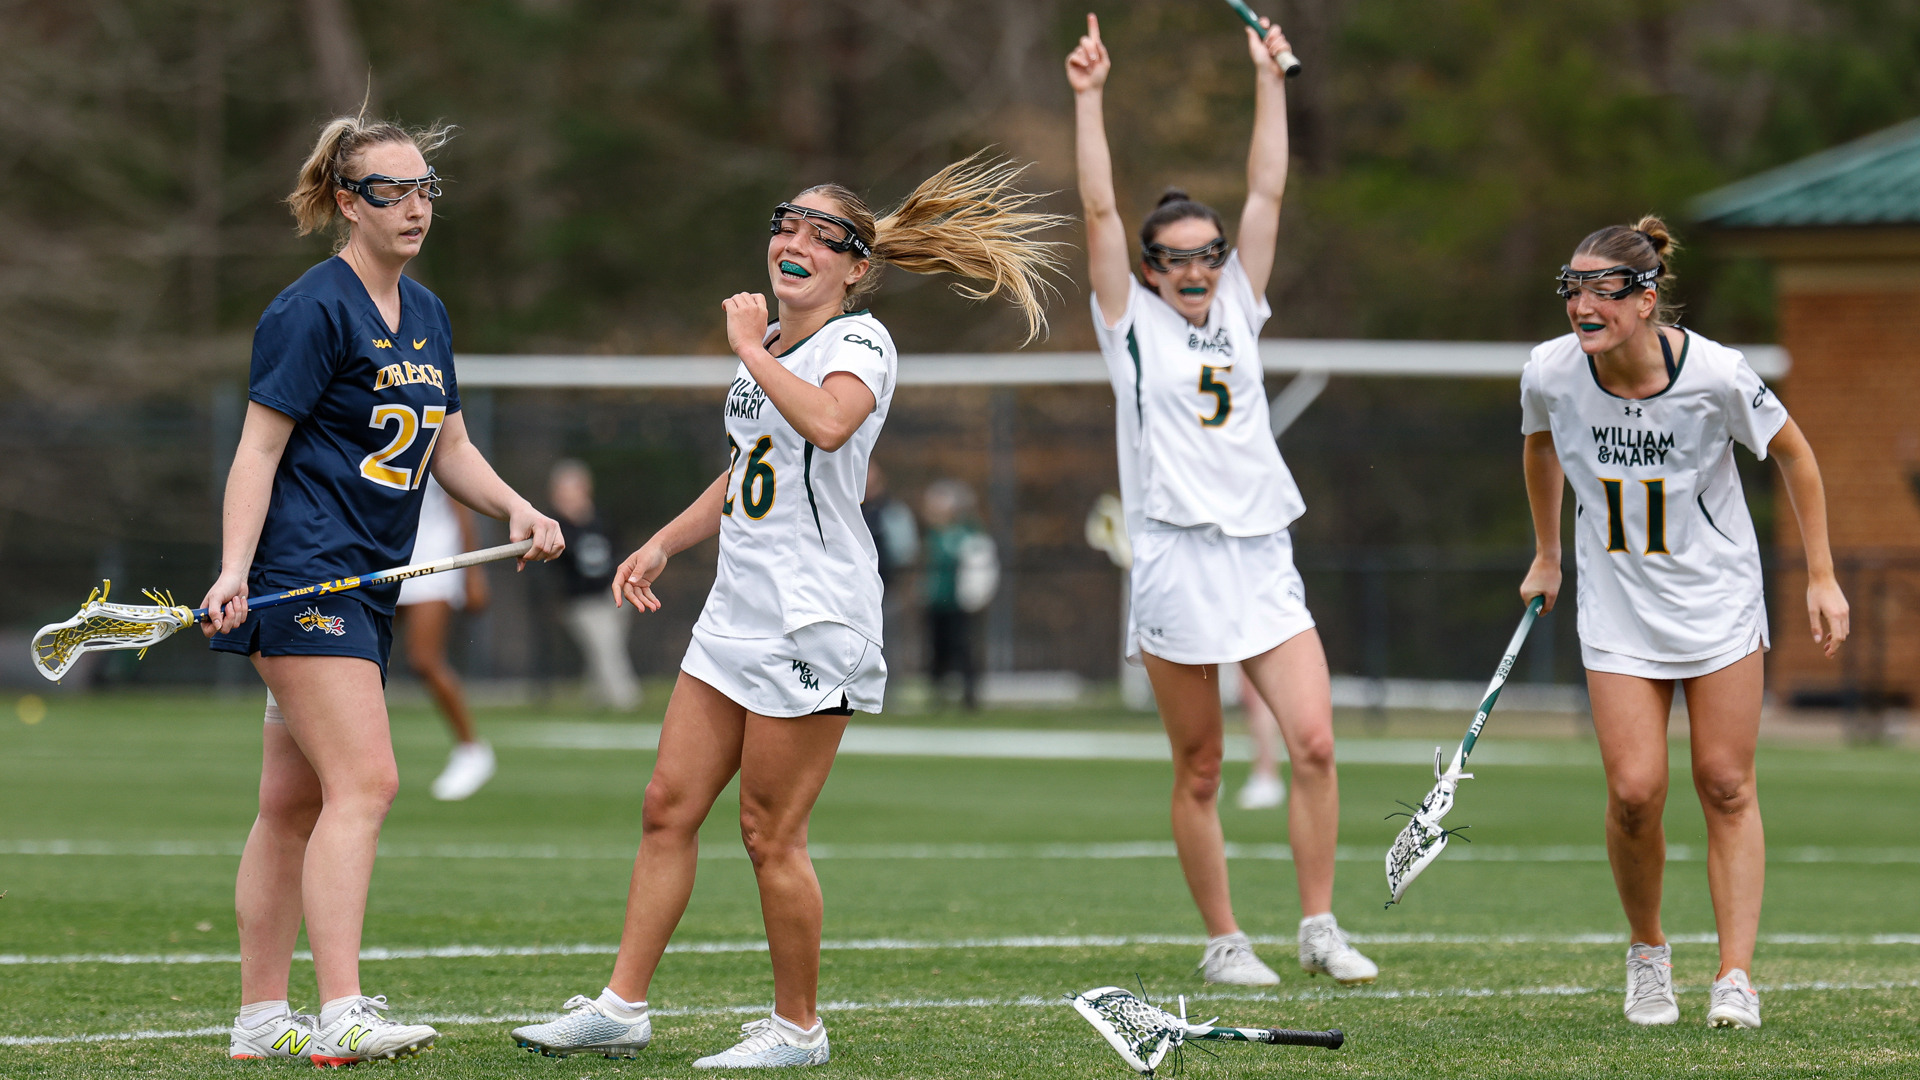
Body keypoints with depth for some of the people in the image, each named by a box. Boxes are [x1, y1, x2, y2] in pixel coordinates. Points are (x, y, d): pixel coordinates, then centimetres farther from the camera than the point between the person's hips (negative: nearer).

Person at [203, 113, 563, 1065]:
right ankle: (341, 1016, -22)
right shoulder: (313, 310, -10)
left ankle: (260, 1018, 13)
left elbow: (449, 448, 24)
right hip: (301, 580, -9)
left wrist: (516, 509, 7)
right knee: (364, 782, -18)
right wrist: (235, 568, -21)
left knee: (295, 802, 10)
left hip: (364, 588, 9)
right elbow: (259, 445, -12)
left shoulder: (424, 315, 17)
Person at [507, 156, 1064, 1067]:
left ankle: (796, 1027, 7)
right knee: (669, 805, 6)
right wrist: (664, 543, 22)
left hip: (814, 618, -8)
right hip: (737, 611, 9)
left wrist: (750, 349, -22)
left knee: (770, 832, -5)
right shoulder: (768, 343, 16)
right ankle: (621, 1008, 11)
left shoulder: (859, 341, -10)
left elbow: (827, 423, -34)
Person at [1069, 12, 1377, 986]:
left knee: (1315, 742, -9)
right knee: (1199, 774, 1)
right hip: (1176, 566, -3)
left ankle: (1318, 926, 1)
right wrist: (1089, 99, -8)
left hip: (1263, 559, 3)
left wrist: (1269, 81, 12)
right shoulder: (1134, 324, 5)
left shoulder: (1237, 313, 14)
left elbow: (1267, 193, 13)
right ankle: (1222, 942, 12)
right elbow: (1100, 211, -3)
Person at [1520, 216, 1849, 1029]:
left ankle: (1735, 979, 3)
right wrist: (1546, 556, 21)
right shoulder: (1551, 375, -13)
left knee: (1726, 787, -2)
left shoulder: (1713, 374, -20)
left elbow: (1792, 453, -3)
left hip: (1718, 597, -1)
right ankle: (1647, 951, 15)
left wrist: (1821, 576, -2)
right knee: (1634, 792, -9)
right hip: (1617, 609, 1)